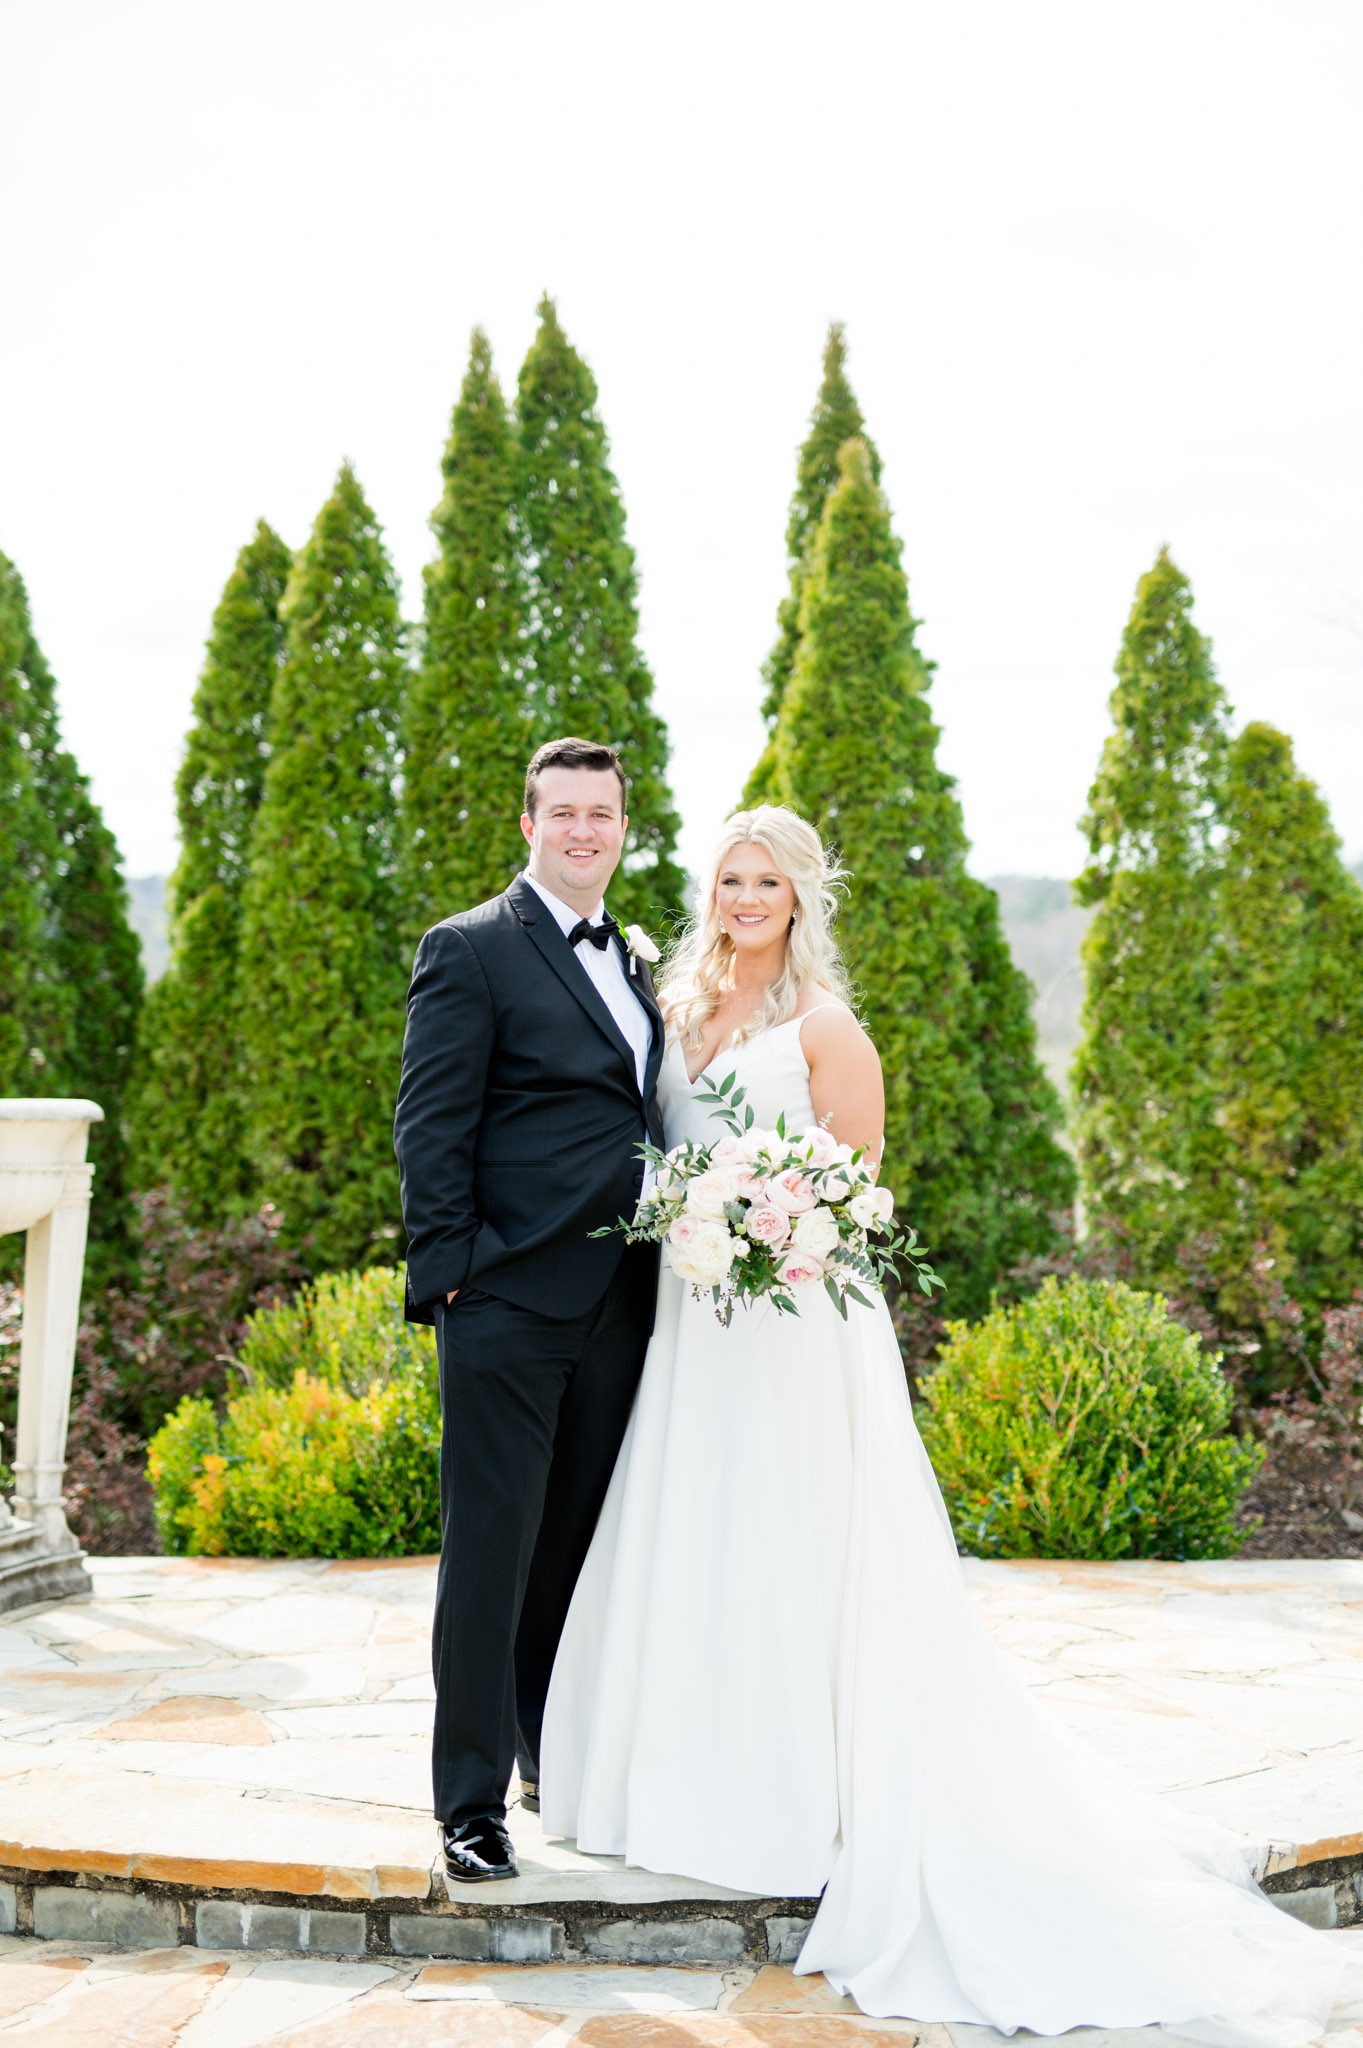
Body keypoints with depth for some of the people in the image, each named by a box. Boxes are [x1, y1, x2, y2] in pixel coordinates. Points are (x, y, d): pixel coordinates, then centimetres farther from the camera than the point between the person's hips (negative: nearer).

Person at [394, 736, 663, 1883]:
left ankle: (560, 1760, 28)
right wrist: (452, 1269, -15)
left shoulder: (638, 964, 18)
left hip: (619, 1306, 6)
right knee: (491, 1553, -1)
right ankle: (472, 1801, 8)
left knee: (581, 1549, 14)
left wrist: (674, 1256, 12)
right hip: (509, 1304, -6)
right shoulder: (471, 950, -3)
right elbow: (430, 1127, -8)